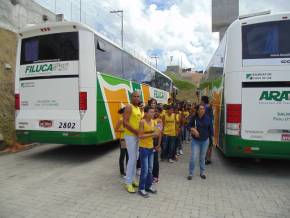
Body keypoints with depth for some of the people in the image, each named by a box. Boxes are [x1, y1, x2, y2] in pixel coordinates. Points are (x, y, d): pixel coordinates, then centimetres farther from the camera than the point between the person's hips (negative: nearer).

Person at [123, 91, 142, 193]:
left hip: (137, 136, 9)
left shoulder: (138, 108, 13)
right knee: (132, 158, -7)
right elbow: (125, 122, -20)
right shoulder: (129, 107, -12)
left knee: (135, 158, 14)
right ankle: (128, 183, 5)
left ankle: (132, 179, 27)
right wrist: (135, 131, -22)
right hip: (130, 136, -9)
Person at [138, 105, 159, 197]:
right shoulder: (142, 122, -15)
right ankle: (141, 188, 12)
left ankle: (148, 186, 29)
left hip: (151, 147, 7)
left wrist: (156, 134, -5)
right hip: (143, 148, -7)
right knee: (145, 170, -2)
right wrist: (152, 134, -22)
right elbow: (140, 136, -19)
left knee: (150, 169, 14)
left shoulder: (152, 121, 6)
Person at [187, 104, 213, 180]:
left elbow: (210, 129, 2)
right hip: (195, 140, -1)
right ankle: (190, 173, 12)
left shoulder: (208, 119, -6)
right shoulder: (194, 118, -10)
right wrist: (193, 129, -18)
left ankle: (202, 173, 32)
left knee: (202, 157, 14)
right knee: (193, 157, -4)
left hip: (205, 140, 2)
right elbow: (189, 126, 3)